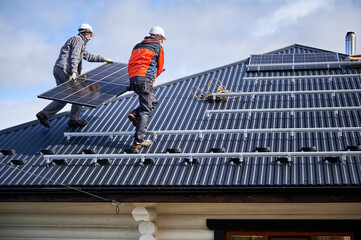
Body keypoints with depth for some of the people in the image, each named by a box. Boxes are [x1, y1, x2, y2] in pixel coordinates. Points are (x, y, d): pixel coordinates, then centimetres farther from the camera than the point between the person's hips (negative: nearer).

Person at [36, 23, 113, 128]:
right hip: (65, 69, -10)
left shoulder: (81, 44, 31)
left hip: (57, 70, 10)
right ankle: (74, 119, 4)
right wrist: (74, 72, -28)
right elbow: (74, 57, -16)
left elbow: (89, 56, 39)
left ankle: (44, 114, -1)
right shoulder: (78, 39, -1)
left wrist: (103, 59, 40)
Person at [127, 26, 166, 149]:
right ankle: (138, 141, -6)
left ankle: (134, 114, 2)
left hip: (132, 79, 7)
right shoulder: (158, 48, 7)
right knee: (146, 110, -3)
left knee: (153, 101, 23)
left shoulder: (137, 46, 24)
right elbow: (159, 68, 14)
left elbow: (130, 65, 21)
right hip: (145, 79, -7)